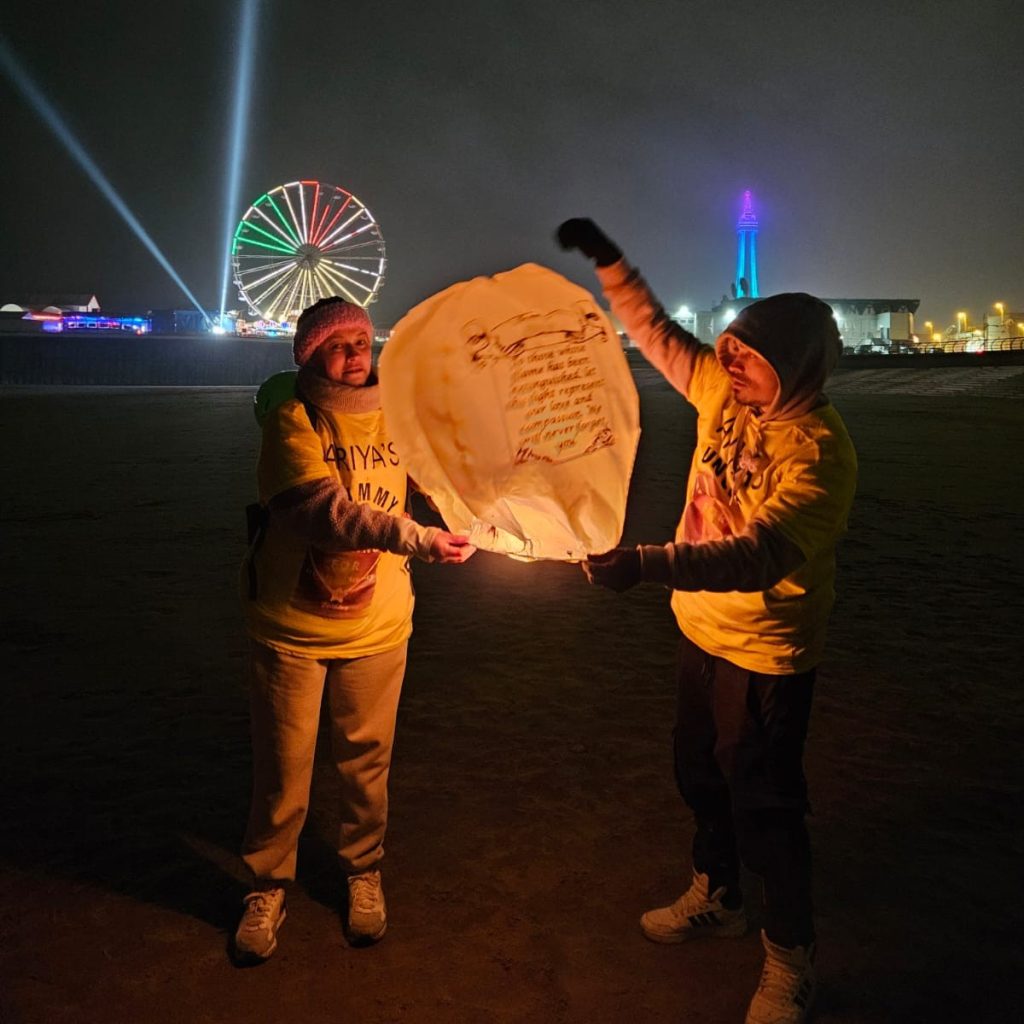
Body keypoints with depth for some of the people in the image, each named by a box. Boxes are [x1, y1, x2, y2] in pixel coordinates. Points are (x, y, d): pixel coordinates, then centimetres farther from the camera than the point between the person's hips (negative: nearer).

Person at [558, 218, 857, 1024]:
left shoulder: (818, 451, -26)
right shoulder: (726, 392, -5)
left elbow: (762, 556, -39)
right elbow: (658, 334, 9)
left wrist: (646, 563, -50)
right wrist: (610, 262, 4)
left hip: (765, 654, -8)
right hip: (703, 631, 8)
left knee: (763, 805, 5)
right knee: (701, 774, 23)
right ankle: (716, 899, 47)